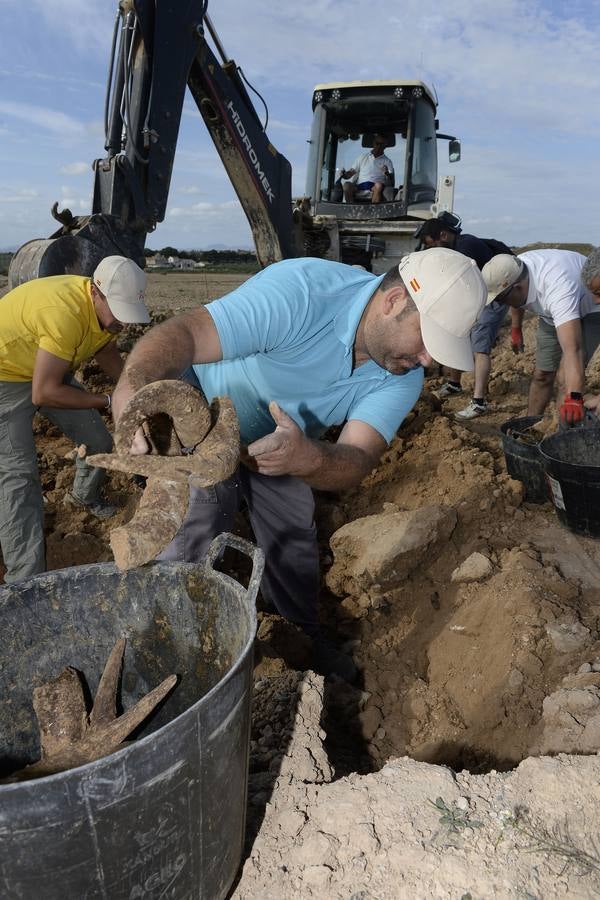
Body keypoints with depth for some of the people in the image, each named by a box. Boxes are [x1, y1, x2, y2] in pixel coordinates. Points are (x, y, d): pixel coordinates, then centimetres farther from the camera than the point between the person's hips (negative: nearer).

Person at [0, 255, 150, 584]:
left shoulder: (108, 305, -12)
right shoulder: (66, 312, -38)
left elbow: (105, 350, 9)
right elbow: (43, 393, -34)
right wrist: (108, 401, -25)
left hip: (49, 370, 8)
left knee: (99, 441, 10)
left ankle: (84, 495, 42)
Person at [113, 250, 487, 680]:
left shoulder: (403, 377, -19)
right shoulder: (300, 292, -37)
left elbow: (355, 463, -32)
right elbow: (184, 333, -44)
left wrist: (306, 458, -56)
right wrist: (132, 390, -65)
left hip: (276, 440, 5)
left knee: (295, 540, 14)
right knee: (191, 548, -13)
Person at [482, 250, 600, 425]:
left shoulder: (557, 287, -45)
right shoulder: (511, 273, -23)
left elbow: (572, 349, -55)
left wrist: (574, 397, -64)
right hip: (553, 313, 7)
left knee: (572, 374, -21)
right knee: (542, 374, 5)